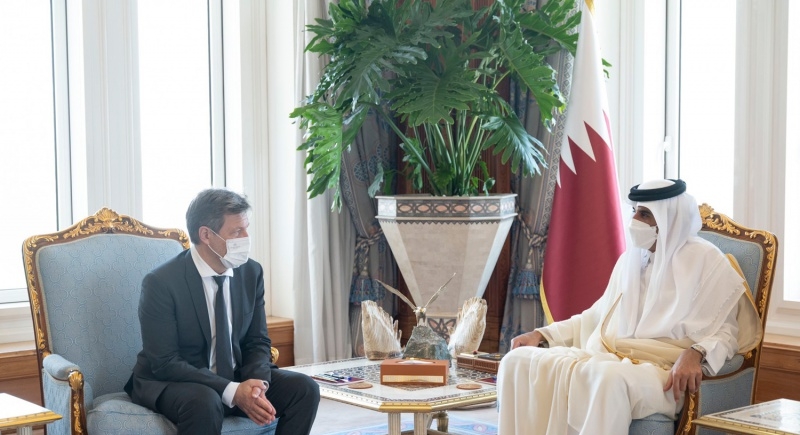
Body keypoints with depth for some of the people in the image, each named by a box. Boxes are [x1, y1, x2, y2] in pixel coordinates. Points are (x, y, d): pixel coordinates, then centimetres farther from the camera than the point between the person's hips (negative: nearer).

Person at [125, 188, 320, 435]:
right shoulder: (160, 283, -19)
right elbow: (165, 363, -21)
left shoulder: (251, 273, -2)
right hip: (170, 383, -6)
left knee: (304, 389, -14)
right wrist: (232, 392, -30)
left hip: (236, 378, 6)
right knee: (205, 401, -37)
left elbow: (257, 342, 4)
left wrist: (257, 383, -19)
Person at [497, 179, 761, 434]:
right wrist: (543, 335, 17)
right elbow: (598, 316, 29)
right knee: (519, 362, -15)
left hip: (662, 372, -6)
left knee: (610, 378, -42)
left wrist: (696, 354, -28)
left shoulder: (706, 261, 0)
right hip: (608, 357, 7)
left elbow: (724, 331, -5)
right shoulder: (630, 259, 19)